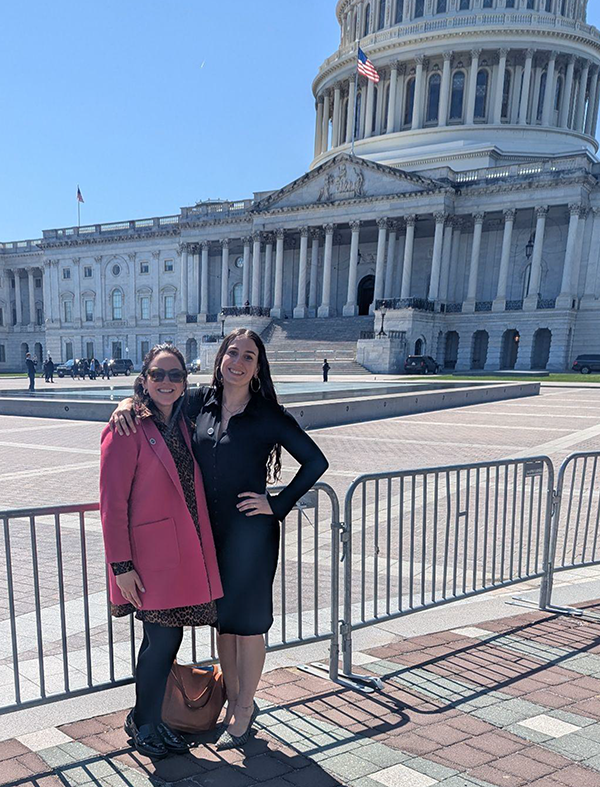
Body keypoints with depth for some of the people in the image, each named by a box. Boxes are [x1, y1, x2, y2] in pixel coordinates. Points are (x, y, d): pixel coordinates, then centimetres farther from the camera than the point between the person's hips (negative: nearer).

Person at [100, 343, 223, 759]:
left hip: (188, 551, 7)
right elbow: (112, 501, -12)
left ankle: (147, 719, 35)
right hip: (151, 553, -7)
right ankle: (144, 724, 25)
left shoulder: (184, 424, 11)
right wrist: (121, 564, -15)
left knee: (165, 639, 16)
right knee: (164, 640, 1)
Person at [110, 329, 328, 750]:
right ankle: (235, 702, 38)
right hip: (210, 529, 5)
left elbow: (315, 461, -7)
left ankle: (243, 712, 29)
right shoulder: (201, 402, 1)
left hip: (251, 531, -4)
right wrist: (128, 404, -6)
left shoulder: (268, 415, -10)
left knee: (246, 623, 8)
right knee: (221, 620, 17)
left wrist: (278, 504, -10)